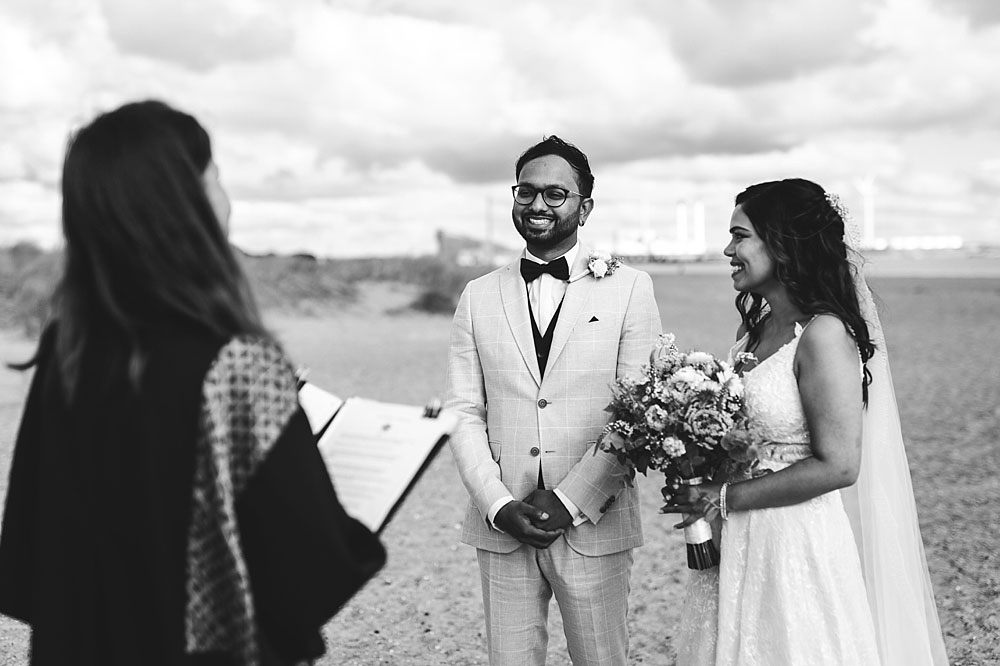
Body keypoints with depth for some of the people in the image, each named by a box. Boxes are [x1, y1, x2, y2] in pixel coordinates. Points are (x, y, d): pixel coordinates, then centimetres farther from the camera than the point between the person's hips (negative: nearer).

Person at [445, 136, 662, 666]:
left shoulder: (629, 289, 0)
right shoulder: (478, 297, 8)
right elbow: (464, 414, 4)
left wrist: (569, 502, -13)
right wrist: (498, 505, -9)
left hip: (592, 525, -2)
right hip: (501, 526, 2)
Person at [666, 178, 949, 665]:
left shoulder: (823, 335, -17)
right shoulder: (756, 329, 7)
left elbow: (837, 466, -20)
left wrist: (726, 498, -17)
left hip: (799, 547, -8)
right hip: (740, 545, 8)